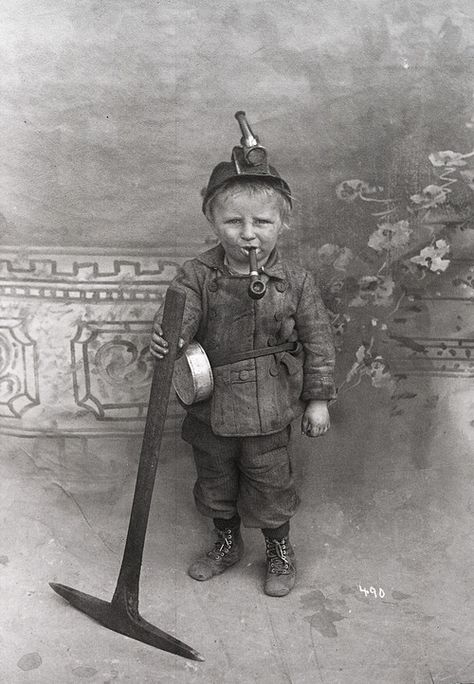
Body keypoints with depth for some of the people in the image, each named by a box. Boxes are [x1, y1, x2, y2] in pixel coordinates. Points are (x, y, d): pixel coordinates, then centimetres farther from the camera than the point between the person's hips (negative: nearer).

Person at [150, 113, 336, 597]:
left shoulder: (295, 281, -11)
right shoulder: (197, 275, -10)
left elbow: (317, 341, -4)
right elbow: (180, 318, -21)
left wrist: (318, 399, -1)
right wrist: (165, 339, -45)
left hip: (267, 410, -2)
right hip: (210, 407, 2)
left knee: (269, 485, 15)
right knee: (214, 481, 22)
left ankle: (280, 551, 43)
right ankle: (226, 543, 49)